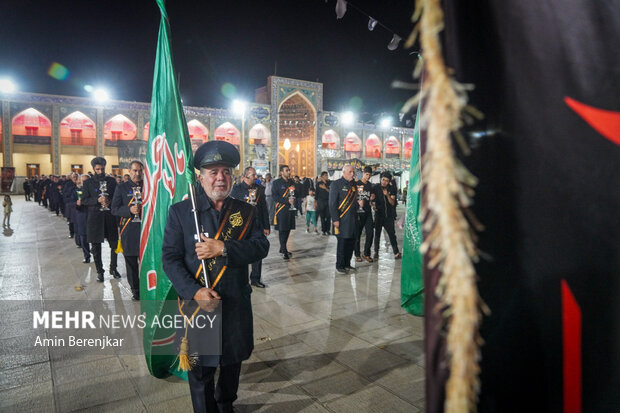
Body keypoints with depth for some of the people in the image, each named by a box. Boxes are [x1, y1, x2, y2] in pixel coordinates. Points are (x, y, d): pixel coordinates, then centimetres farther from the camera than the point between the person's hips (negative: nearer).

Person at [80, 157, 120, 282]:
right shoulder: (88, 183, 4)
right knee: (96, 247, 6)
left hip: (110, 216, 1)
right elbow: (84, 200, -2)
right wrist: (98, 200, -17)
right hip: (95, 217, -1)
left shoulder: (112, 181, 8)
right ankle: (99, 271, 19)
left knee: (114, 244, 4)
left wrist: (109, 201, -13)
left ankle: (113, 268, 23)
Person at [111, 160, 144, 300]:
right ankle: (135, 290, 21)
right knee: (131, 262, 8)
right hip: (128, 231, 0)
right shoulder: (121, 188, 6)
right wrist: (129, 210, -16)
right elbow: (114, 210, 0)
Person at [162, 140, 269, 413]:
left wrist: (223, 248, -24)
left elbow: (262, 246, -10)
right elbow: (170, 257, -9)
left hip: (237, 305, 3)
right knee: (201, 370, 12)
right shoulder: (180, 211, -6)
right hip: (198, 305, -3)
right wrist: (194, 291, -22)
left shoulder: (245, 212, 1)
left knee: (233, 361, 23)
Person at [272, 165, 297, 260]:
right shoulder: (276, 182, -4)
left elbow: (297, 195, 18)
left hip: (291, 209, 6)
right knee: (282, 230, -5)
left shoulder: (292, 182, 14)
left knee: (288, 229, 12)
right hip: (281, 210, -6)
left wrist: (294, 191, -4)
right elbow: (275, 197, -10)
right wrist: (287, 200, -19)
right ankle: (284, 252, -1)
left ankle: (282, 248, 26)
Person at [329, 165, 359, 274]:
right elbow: (332, 203, -10)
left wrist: (356, 218, 13)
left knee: (351, 241, 10)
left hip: (352, 219, 7)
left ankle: (347, 264, 23)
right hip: (342, 220, -6)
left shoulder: (353, 185, 14)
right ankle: (339, 266, 10)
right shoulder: (336, 184, -6)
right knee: (342, 243, -2)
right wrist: (335, 219, -15)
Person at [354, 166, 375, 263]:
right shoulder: (357, 184, -3)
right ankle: (357, 255, 14)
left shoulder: (370, 185, 13)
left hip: (368, 212, 5)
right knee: (357, 234, 3)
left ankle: (366, 254, 15)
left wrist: (372, 198, 1)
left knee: (370, 234, 1)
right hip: (358, 212, -4)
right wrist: (358, 201, -19)